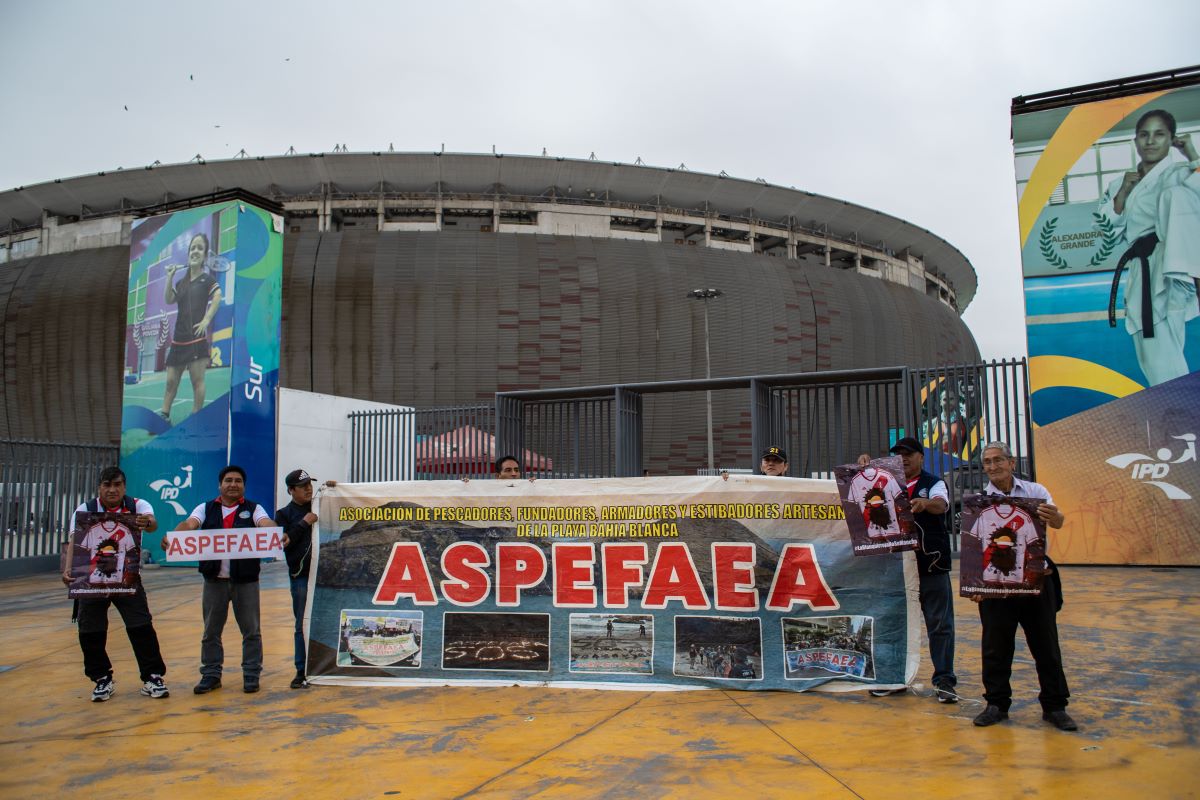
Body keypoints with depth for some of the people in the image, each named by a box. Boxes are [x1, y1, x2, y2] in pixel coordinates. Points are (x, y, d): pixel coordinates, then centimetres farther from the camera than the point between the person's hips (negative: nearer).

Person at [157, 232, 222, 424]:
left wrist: (207, 320, -22)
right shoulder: (181, 283, 17)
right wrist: (170, 277, -1)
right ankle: (164, 415, 12)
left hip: (197, 337, -6)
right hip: (178, 338, 6)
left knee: (197, 380, -4)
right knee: (171, 381, 7)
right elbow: (168, 300, 5)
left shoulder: (207, 279, 0)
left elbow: (217, 297, -16)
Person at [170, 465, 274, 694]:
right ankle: (211, 674, 20)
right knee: (211, 631, 9)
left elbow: (266, 524, -14)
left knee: (251, 630, 4)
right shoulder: (206, 509, 9)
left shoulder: (253, 509, 4)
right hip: (214, 579, 2)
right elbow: (189, 524, -8)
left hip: (246, 579, -1)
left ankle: (251, 674, 14)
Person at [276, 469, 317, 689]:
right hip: (301, 575, -2)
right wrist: (304, 523, -12)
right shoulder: (284, 514, 4)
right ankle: (302, 671, 9)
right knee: (303, 624, 1)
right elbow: (283, 542, -8)